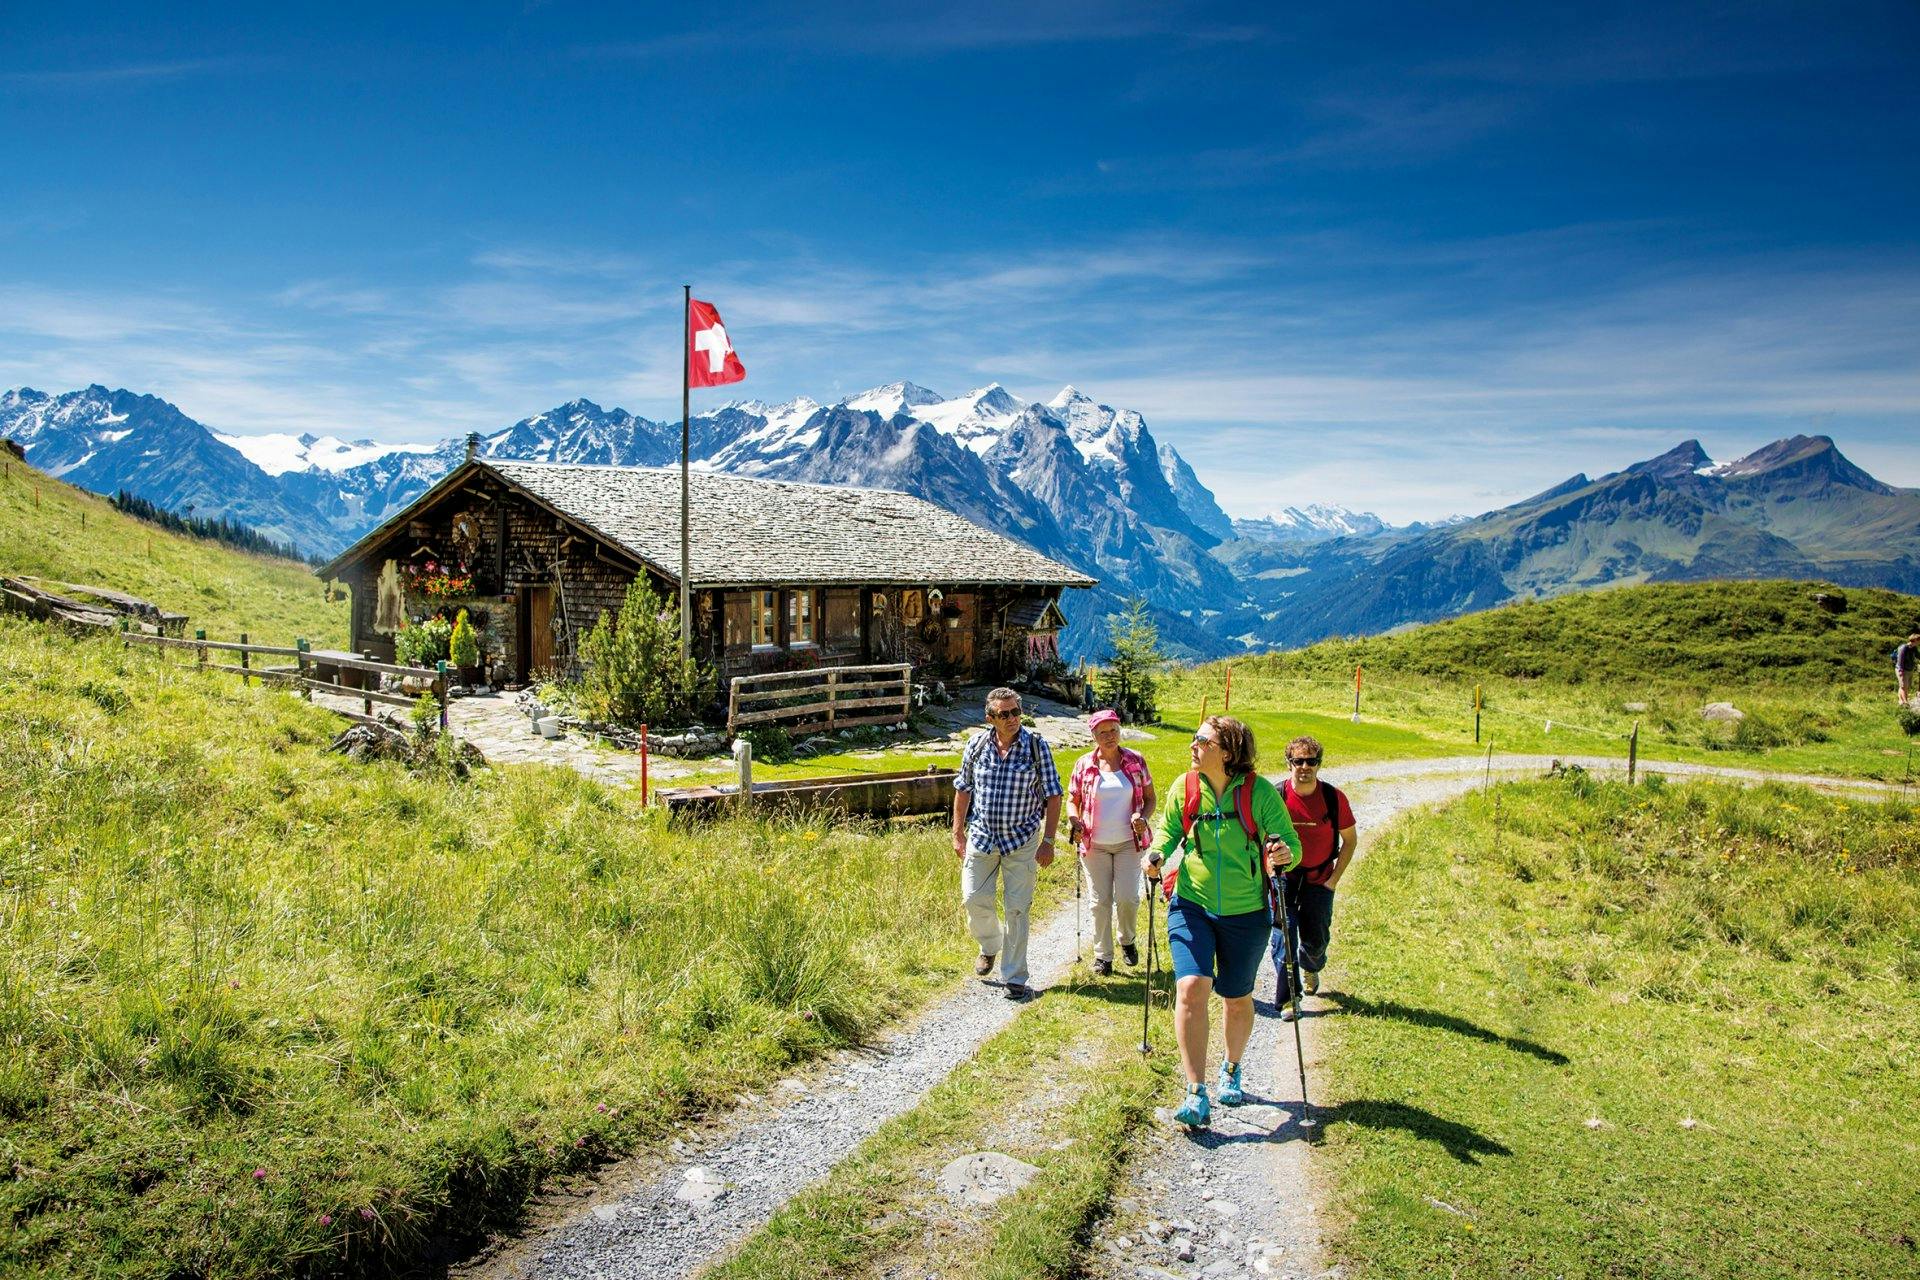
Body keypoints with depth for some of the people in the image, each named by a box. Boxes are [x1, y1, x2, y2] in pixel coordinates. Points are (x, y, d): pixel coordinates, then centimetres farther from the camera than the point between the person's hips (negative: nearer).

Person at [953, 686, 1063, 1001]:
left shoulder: (1037, 746, -8)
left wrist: (1048, 841, -8)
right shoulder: (977, 745, -1)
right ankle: (990, 945, 35)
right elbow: (963, 790, 9)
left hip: (1022, 840, -2)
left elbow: (1053, 796, -5)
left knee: (1017, 909, 0)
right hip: (982, 835, 2)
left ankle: (1014, 978, 12)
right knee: (974, 899, 3)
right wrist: (958, 834, 7)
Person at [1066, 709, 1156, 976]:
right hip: (1094, 844, 0)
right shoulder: (1084, 765, -3)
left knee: (1128, 899, -4)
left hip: (1128, 842, 0)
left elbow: (1149, 797, 6)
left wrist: (1143, 817, -14)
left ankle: (1127, 940, 26)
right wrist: (1073, 821, -14)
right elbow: (1072, 800, 6)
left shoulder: (1136, 761, -2)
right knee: (1100, 902, 4)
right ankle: (1102, 955, 19)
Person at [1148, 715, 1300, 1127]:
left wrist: (1285, 854, -31)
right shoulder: (1184, 788, -7)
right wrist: (1158, 853, -12)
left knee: (1237, 999, 14)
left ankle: (1231, 1071, 42)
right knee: (1191, 987, -16)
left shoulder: (1260, 792, -14)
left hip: (1245, 914, -1)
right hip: (1192, 907, 1)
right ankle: (1196, 1093, -8)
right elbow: (1169, 830, 8)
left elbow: (1292, 845, -8)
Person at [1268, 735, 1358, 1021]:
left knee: (1316, 939, 9)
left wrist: (1334, 878, -3)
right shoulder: (1275, 796, -13)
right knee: (1283, 937, -8)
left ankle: (1311, 967, 44)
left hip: (1319, 879, 1)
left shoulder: (1334, 797, -11)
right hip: (1283, 877, -1)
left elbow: (1350, 839, 2)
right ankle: (1287, 998, 6)